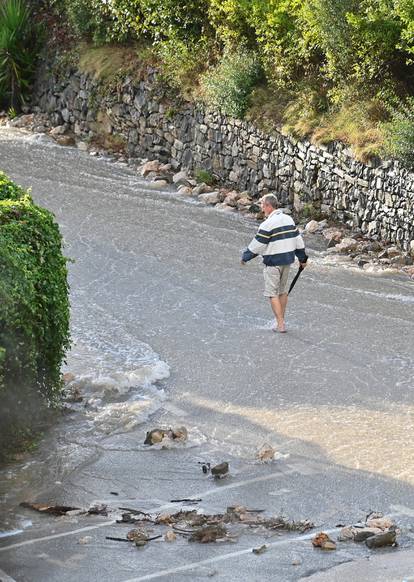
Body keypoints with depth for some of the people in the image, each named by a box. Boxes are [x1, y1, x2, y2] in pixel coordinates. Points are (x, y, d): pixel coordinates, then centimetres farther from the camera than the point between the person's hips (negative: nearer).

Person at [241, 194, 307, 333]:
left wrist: (245, 257, 1)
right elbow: (298, 240, 12)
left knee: (272, 293, 0)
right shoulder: (289, 219, 6)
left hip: (273, 263, -8)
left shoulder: (268, 224, -18)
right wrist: (302, 258, 22)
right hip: (288, 260, 8)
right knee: (283, 291, 18)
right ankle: (281, 320, 27)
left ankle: (280, 324, -4)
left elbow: (257, 246, -14)